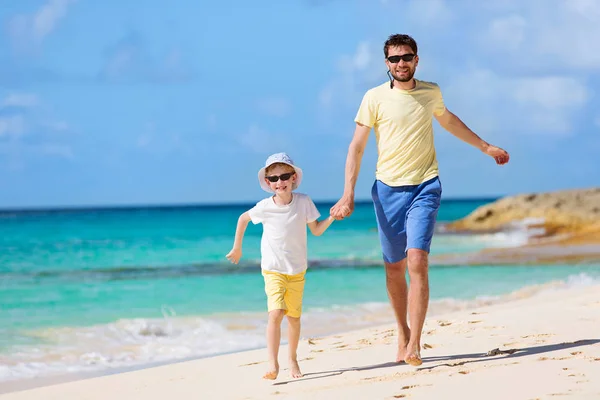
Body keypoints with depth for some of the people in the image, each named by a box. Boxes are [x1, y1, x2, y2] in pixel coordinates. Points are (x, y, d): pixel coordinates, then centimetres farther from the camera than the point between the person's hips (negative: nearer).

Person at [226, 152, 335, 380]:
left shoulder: (303, 202, -9)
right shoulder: (264, 207, -11)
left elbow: (317, 230, 1)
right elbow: (243, 218, 9)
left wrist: (332, 217, -16)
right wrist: (237, 248, 13)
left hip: (297, 271, 2)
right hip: (273, 270, -2)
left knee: (294, 316, 10)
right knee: (276, 313, -20)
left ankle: (293, 360, 30)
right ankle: (273, 365, -23)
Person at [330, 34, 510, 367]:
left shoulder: (431, 93, 7)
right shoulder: (375, 98, -2)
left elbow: (448, 120, 29)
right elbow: (357, 147, -2)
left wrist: (485, 146, 38)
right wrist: (348, 194, -11)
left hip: (425, 187, 0)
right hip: (388, 188, 0)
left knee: (417, 260, -17)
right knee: (394, 267, 7)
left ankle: (414, 345, -19)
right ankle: (403, 334, 27)